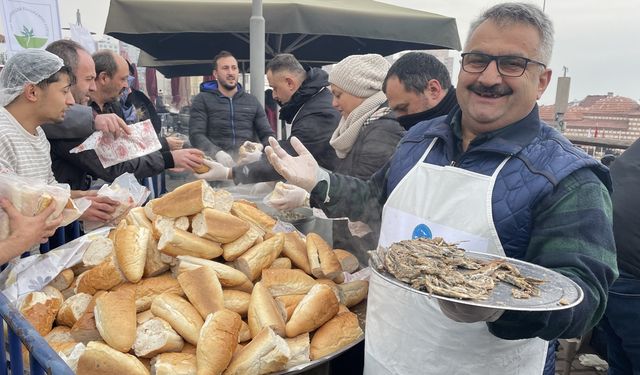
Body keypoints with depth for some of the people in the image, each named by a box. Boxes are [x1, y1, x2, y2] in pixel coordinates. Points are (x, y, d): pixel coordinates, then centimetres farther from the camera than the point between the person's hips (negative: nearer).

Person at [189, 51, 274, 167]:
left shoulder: (252, 101, 20)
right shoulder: (202, 100, 12)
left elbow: (267, 134, 15)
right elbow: (196, 135, 0)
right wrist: (217, 153, -19)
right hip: (215, 161, -2)